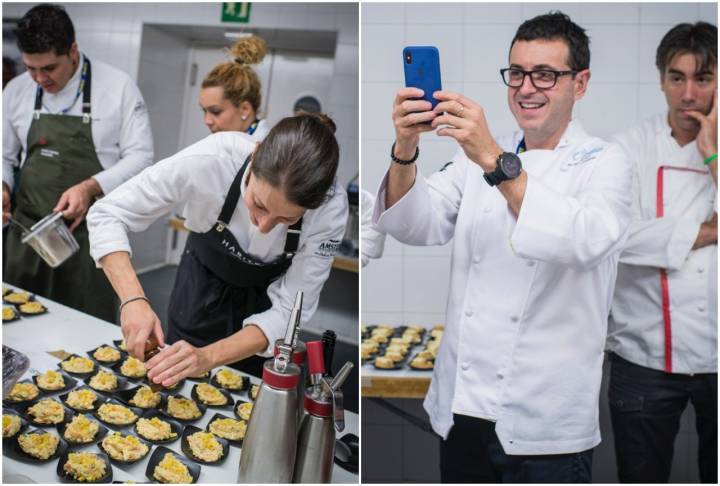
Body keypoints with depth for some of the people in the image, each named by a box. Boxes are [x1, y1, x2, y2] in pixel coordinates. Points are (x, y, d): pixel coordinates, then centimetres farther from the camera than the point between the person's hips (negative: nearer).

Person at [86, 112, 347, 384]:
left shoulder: (330, 208, -34)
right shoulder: (211, 159, -37)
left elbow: (289, 310, -27)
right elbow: (107, 214, -27)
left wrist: (208, 357, -41)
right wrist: (133, 299, -42)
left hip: (266, 305, 0)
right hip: (201, 286, 0)